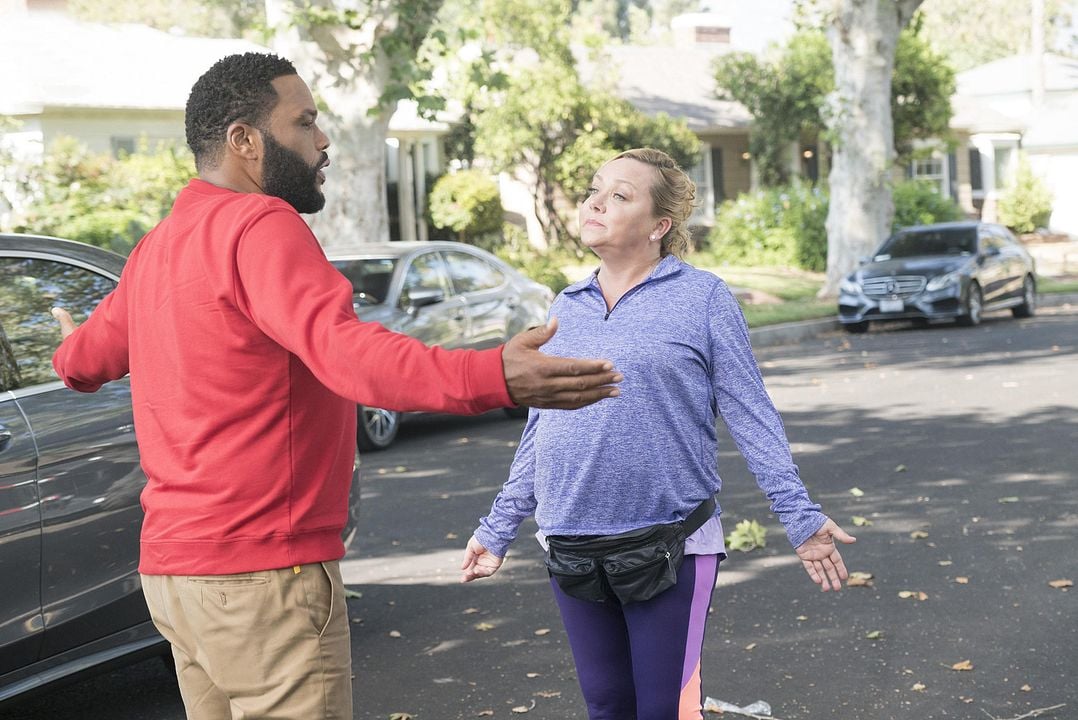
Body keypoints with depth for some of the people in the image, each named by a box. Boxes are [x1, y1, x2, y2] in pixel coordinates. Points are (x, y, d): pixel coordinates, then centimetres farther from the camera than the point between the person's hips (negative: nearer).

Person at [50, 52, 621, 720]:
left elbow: (84, 358, 28)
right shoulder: (258, 224, -16)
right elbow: (341, 347, -34)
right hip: (261, 573, -10)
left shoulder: (158, 246, 13)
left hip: (174, 566, 10)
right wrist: (493, 379, -47)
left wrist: (72, 349, 54)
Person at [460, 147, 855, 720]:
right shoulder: (566, 308, 10)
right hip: (570, 548, 5)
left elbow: (751, 418, -5)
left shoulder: (702, 299, -4)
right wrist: (498, 528, 16)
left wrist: (800, 519, -11)